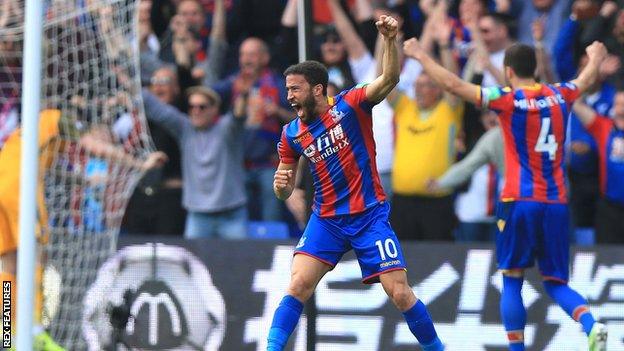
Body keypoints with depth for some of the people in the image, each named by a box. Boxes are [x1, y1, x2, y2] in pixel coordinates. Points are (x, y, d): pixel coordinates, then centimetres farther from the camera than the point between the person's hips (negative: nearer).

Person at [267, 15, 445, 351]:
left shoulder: (350, 105, -8)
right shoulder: (291, 134, 2)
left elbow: (390, 78, -23)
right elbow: (285, 191, 11)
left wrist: (390, 39, -39)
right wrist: (280, 184, -13)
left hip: (370, 215, -3)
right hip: (326, 219, 3)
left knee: (400, 293, -6)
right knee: (298, 284, -14)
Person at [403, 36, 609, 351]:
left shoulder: (508, 100, -5)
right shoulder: (559, 96, 8)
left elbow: (453, 84, -7)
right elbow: (587, 78, 31)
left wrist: (419, 55, 5)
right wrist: (596, 56, 53)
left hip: (519, 201, -4)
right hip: (557, 203, 4)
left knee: (512, 281, 5)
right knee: (556, 282, 10)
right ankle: (591, 325, -17)